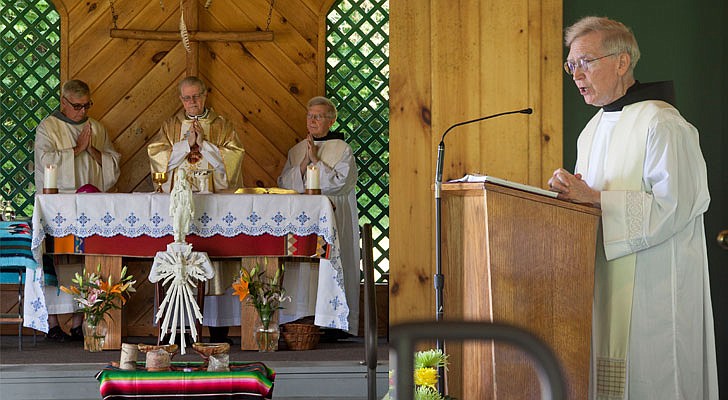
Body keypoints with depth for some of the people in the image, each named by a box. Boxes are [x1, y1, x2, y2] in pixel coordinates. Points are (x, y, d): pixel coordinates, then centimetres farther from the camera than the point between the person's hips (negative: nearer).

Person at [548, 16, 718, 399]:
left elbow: (675, 205, -20)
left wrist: (595, 198, -21)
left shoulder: (663, 125, -13)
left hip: (651, 281, -8)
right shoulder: (594, 129, 16)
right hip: (605, 281, 9)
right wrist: (569, 190, -2)